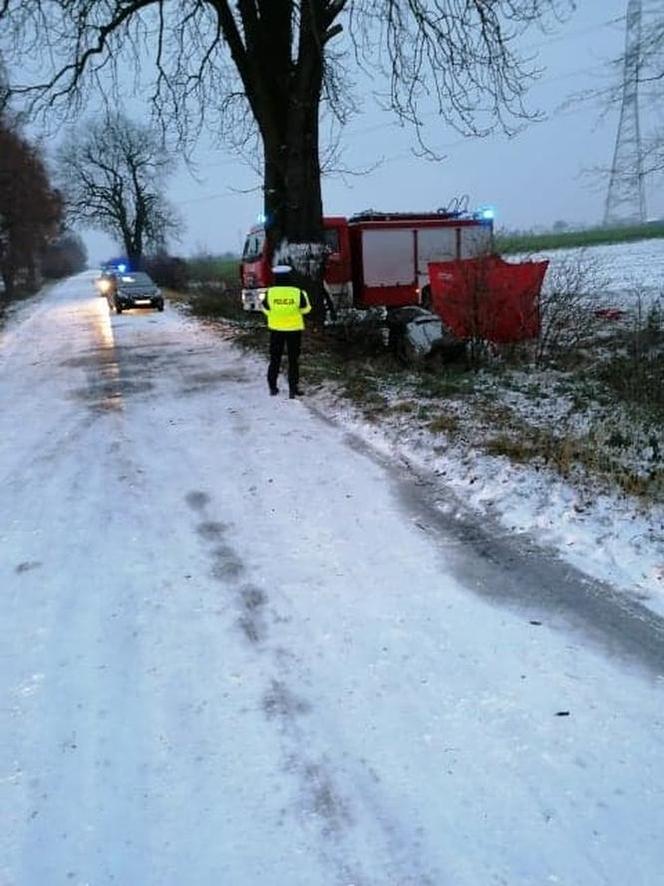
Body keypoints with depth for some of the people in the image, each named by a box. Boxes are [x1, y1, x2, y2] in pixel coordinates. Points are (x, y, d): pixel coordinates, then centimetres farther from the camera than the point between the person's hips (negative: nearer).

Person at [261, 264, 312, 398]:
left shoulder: (270, 292, -12)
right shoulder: (297, 293, -13)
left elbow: (266, 309, 2)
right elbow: (305, 308, 2)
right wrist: (305, 295, 19)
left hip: (276, 330, 1)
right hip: (294, 330, -1)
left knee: (275, 359, 16)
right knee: (293, 360, 9)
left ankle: (272, 387, 20)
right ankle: (293, 389, 7)